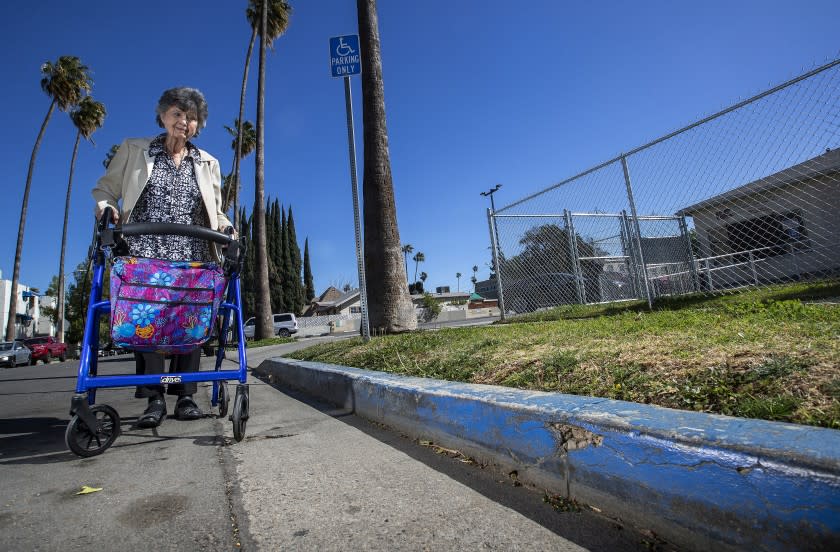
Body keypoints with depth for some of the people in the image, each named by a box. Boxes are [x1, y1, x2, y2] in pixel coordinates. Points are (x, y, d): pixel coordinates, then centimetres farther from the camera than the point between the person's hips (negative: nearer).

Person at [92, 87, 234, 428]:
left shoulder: (208, 163, 18)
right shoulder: (133, 150, 15)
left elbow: (215, 212, 19)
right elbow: (105, 189, 16)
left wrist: (224, 225, -3)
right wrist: (106, 207, -6)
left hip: (192, 257, 1)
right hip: (144, 253, -1)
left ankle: (185, 395, 3)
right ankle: (154, 398, -1)